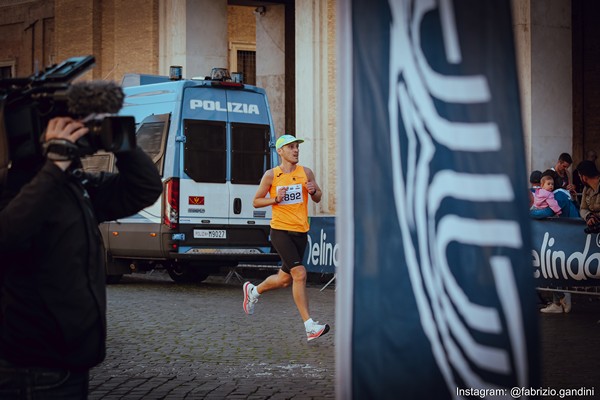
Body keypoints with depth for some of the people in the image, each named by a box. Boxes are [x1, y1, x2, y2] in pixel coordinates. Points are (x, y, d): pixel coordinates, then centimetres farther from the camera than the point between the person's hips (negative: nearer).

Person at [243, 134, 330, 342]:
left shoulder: (305, 173, 7)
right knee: (299, 273, -19)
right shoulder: (271, 175, -1)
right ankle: (310, 327, -19)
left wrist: (314, 190, -8)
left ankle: (253, 291, 43)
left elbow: (318, 198, 15)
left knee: (285, 279, 12)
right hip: (280, 231, -5)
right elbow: (256, 201, 6)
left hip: (300, 231, 5)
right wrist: (275, 199, -12)